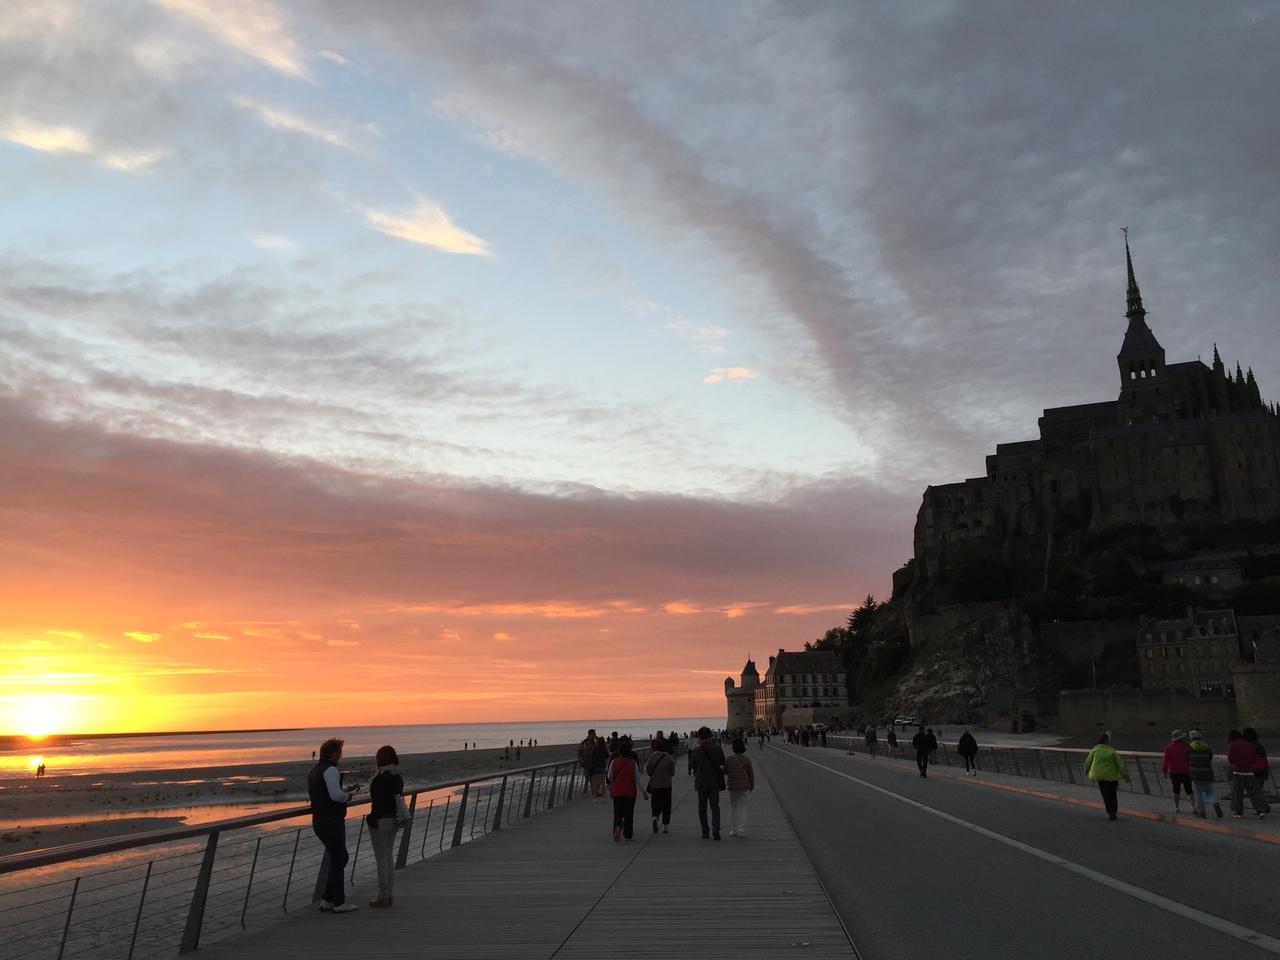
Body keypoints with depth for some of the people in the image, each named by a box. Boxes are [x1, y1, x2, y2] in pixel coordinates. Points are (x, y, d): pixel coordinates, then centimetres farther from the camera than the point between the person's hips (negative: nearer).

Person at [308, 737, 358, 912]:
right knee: (337, 861, 1)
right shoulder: (330, 770, -17)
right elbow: (336, 795, -28)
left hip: (318, 821, 10)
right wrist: (347, 796, -7)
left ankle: (327, 900, 20)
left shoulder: (314, 771, 14)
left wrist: (343, 792, 17)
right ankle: (338, 903, 9)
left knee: (340, 858, 19)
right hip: (332, 821, -10)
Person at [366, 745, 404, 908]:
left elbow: (378, 802, -20)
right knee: (389, 856, 16)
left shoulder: (380, 778, -17)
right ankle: (389, 893, 21)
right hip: (393, 820, 8)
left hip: (381, 820, -8)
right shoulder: (398, 777, 8)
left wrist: (372, 821, -15)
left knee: (381, 858, 0)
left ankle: (383, 895, 5)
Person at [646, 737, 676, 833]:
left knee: (655, 805, 12)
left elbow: (648, 771, -1)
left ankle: (655, 817, -18)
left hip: (654, 785, 1)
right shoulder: (669, 758, -9)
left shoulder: (652, 757, -5)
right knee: (666, 806, 10)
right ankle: (665, 827, 11)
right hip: (666, 785, -1)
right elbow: (672, 773, -4)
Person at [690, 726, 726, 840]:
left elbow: (694, 767, 1)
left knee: (702, 808, 12)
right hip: (714, 782, 1)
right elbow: (723, 764, 3)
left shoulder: (696, 752, -9)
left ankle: (705, 831, 13)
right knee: (715, 807, 9)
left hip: (701, 783, -1)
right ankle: (715, 829, -10)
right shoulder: (717, 748, -6)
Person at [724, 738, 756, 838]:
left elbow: (725, 771, 0)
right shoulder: (747, 759, -6)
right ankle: (741, 830, 5)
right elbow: (751, 773, 1)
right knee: (742, 808, 9)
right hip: (744, 786, 1)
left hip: (733, 786, -1)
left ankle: (733, 830, 12)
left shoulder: (730, 759, -12)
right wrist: (752, 785, 16)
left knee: (733, 807, 14)